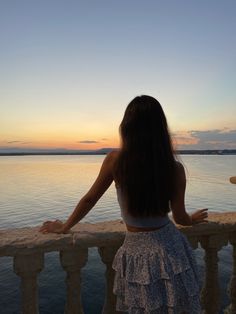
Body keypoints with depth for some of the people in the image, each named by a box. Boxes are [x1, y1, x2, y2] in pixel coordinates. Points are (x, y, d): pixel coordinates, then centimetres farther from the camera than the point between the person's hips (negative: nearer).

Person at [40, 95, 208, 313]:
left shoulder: (115, 160, -16)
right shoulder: (175, 168, -13)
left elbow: (89, 200, -4)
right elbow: (180, 218, -2)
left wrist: (65, 227, 13)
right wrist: (193, 219, 23)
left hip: (137, 252, 0)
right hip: (171, 249, 1)